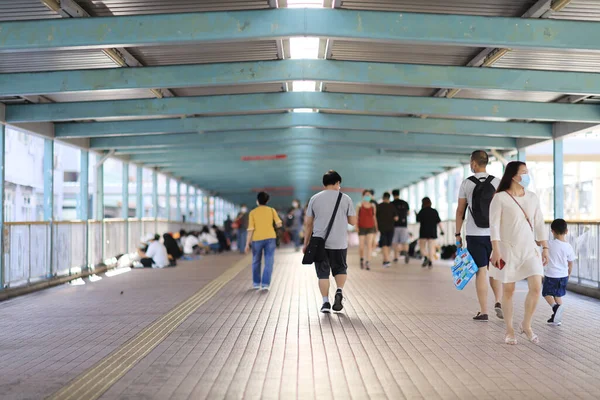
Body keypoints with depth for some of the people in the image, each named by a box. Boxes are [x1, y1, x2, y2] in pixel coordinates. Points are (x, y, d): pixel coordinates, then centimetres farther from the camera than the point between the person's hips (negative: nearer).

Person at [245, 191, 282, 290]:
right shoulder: (271, 210, 3)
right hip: (270, 238, 0)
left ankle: (256, 283, 24)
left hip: (257, 239, 0)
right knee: (269, 262, 1)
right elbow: (279, 224, -4)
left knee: (256, 262, 16)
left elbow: (250, 229, -5)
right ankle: (265, 284, -9)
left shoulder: (253, 212, -1)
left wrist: (247, 244, -2)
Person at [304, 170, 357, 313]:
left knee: (323, 273, 6)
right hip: (339, 243, 0)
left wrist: (306, 243, 10)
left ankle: (325, 302, 1)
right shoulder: (345, 198, 1)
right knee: (340, 269, 18)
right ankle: (339, 292, -5)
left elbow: (308, 223, 4)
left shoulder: (315, 198, 4)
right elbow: (353, 221, 2)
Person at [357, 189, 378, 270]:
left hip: (371, 227, 1)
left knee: (369, 244, -12)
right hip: (362, 228, -1)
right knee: (361, 246, 1)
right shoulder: (359, 205, -2)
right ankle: (362, 259, 28)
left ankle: (368, 263, -14)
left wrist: (376, 227, 9)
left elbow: (374, 217, 11)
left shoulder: (373, 206, 4)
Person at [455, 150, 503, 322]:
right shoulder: (497, 182, 1)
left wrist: (458, 233, 7)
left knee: (481, 271, 2)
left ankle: (483, 312, 5)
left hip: (474, 235, -1)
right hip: (494, 233, 2)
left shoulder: (466, 183, -2)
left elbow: (460, 211, 0)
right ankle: (498, 302, -2)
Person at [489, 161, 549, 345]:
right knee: (508, 290, 4)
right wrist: (496, 250, -18)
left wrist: (545, 248, 9)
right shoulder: (500, 198, -8)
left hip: (529, 248, 4)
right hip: (508, 249, -4)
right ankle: (509, 330, 18)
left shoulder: (532, 198, 8)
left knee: (536, 287, -8)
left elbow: (539, 224, 12)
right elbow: (494, 225, -11)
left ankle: (526, 325, 12)